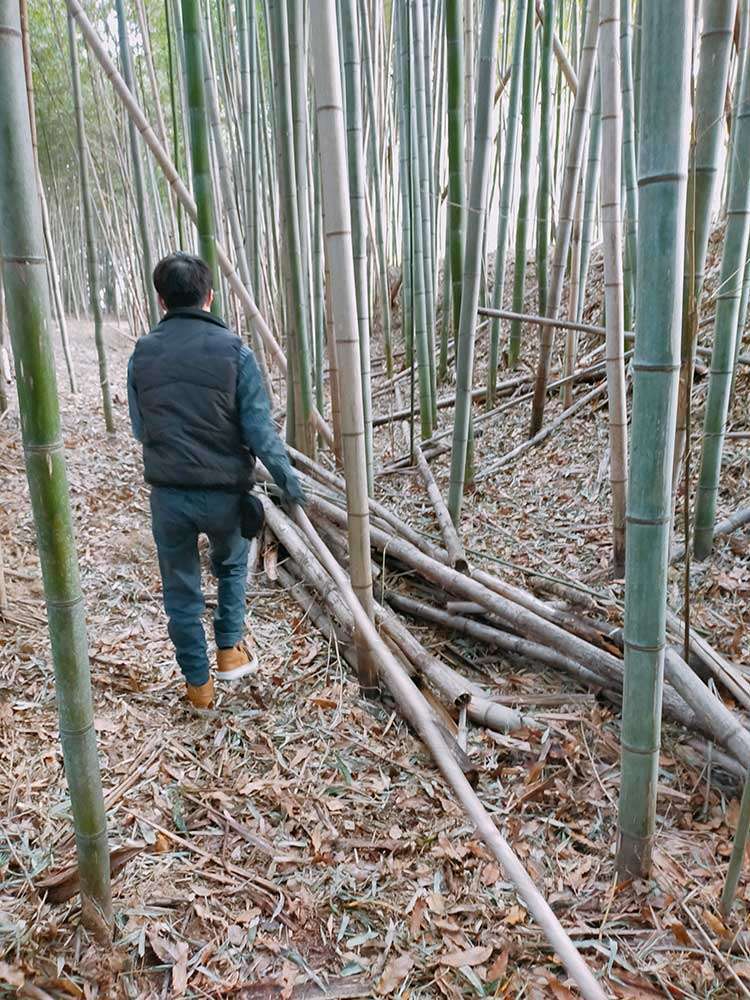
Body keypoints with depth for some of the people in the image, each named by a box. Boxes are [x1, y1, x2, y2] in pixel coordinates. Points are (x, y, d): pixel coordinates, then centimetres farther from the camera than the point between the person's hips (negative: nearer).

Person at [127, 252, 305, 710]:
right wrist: (288, 478, 2)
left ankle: (198, 684, 27)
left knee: (181, 590, 17)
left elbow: (140, 429, 7)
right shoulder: (233, 350, -10)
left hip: (167, 494, 2)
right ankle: (231, 649, 28)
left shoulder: (142, 353, -1)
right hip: (224, 492, -1)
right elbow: (259, 429, -12)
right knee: (232, 564, 29)